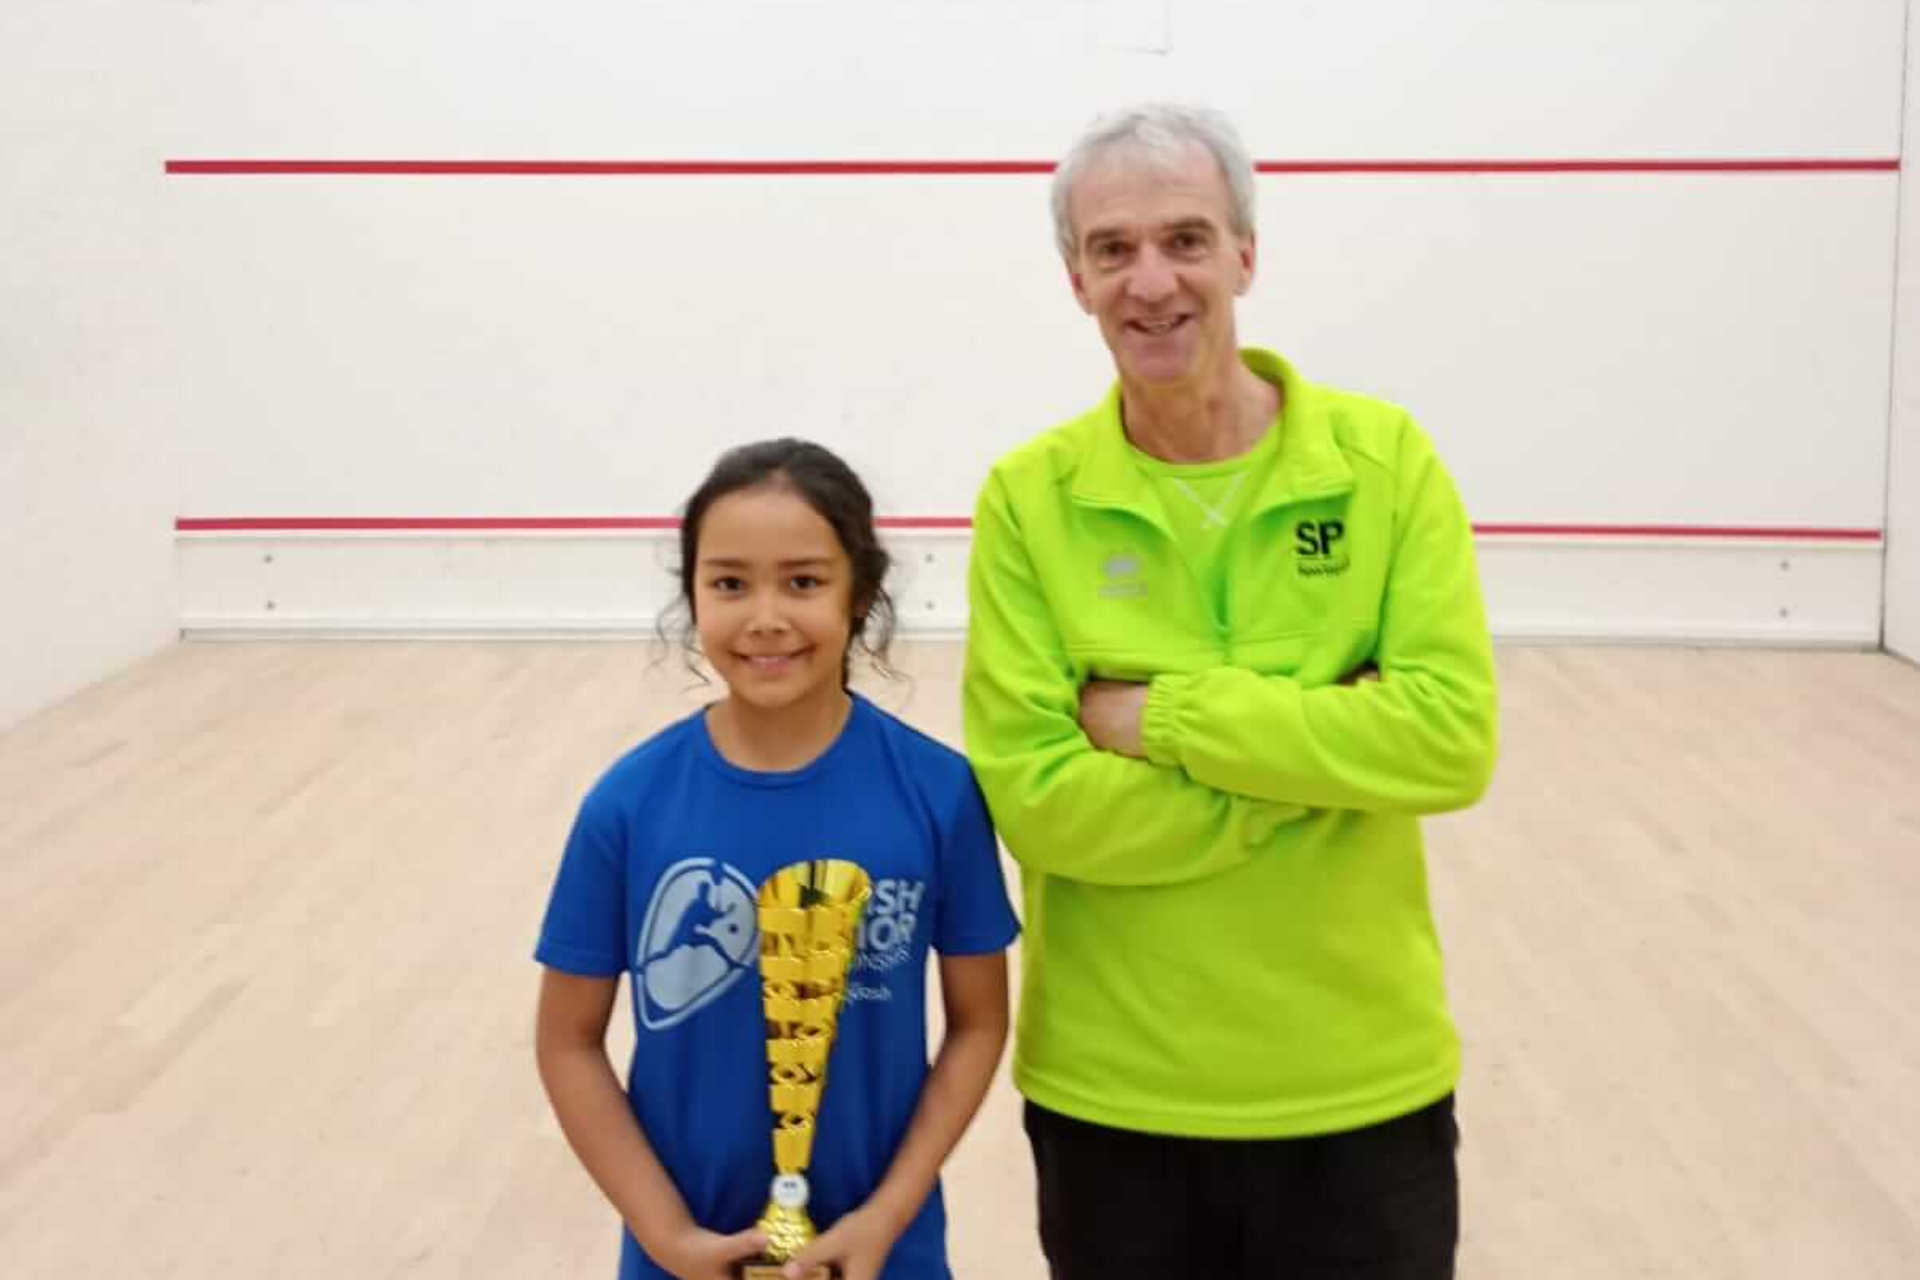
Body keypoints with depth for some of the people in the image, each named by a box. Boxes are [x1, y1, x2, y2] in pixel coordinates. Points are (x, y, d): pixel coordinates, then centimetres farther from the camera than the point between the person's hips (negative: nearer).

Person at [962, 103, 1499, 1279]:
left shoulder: (1384, 458, -6)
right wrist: (1328, 751, -18)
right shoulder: (1029, 498, -7)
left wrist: (1166, 715, -18)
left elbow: (1453, 737, -16)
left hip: (1360, 1088, 1)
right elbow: (1036, 797, -14)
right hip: (1109, 1095, 0)